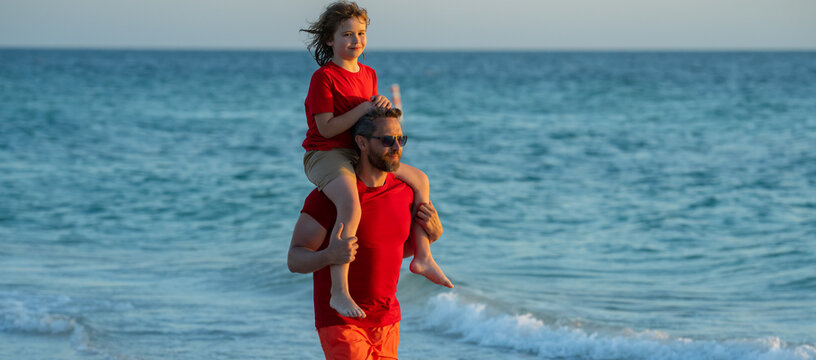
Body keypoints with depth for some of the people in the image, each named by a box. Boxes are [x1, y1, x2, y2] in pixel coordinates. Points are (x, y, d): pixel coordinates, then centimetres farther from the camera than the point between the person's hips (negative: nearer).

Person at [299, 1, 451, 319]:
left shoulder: (368, 74, 11)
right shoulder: (323, 78, -14)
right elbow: (326, 128, -20)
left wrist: (382, 107, -8)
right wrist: (365, 108, -22)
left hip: (358, 153, 9)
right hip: (325, 154, -9)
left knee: (419, 179, 11)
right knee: (351, 207, -36)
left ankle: (423, 257, 17)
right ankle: (339, 292, -38)